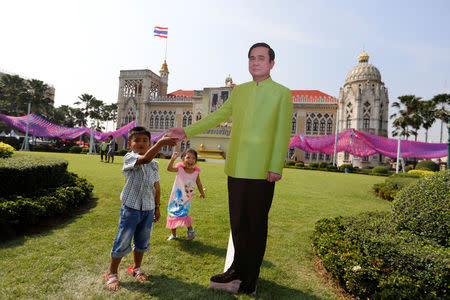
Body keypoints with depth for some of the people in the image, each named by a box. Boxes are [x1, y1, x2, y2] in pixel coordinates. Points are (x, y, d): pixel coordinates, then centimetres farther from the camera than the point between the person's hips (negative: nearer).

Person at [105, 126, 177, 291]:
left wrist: (157, 207, 14)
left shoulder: (154, 164, 7)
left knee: (143, 241, 17)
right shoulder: (129, 157, -11)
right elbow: (145, 159, -33)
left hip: (148, 209, 5)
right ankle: (112, 274, 25)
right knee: (123, 242, 5)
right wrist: (161, 142, -40)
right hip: (131, 208, -5)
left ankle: (136, 268, 40)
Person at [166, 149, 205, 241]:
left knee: (182, 214, -11)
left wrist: (202, 192, 20)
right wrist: (173, 159, -39)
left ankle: (191, 230, 15)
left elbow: (199, 183, 8)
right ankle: (173, 234, 28)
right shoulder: (180, 169, -12)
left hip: (187, 198, -1)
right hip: (176, 197, 1)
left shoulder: (196, 172, -8)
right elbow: (169, 168, -27)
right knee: (172, 214, 9)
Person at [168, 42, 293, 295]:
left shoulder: (282, 93, 2)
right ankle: (238, 269, 29)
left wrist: (276, 167, -13)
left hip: (261, 170, -4)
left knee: (256, 224, 5)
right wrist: (187, 132, 14)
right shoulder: (239, 91, 15)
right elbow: (217, 117, 18)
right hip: (236, 168, 5)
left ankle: (250, 278, 20)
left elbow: (283, 133, -4)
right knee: (238, 222, 12)